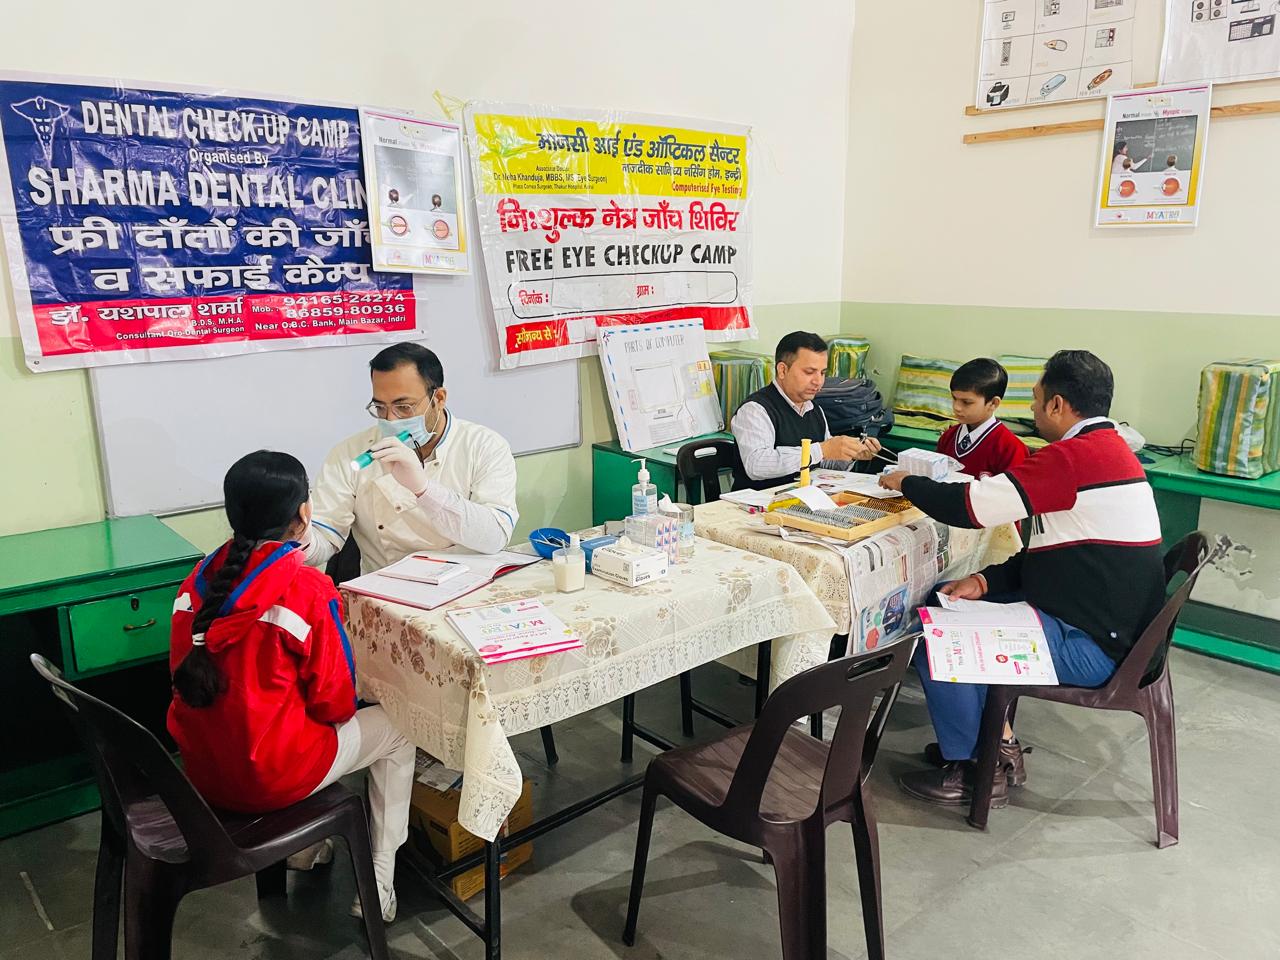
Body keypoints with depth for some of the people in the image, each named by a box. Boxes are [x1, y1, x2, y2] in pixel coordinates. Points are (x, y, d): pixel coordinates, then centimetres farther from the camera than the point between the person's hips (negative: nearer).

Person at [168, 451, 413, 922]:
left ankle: (306, 846, 37)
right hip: (271, 774, -7)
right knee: (395, 732, 16)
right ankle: (378, 883, 20)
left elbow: (189, 674, 11)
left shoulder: (200, 577, -3)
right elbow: (334, 703, -14)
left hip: (201, 766, 7)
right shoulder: (308, 589, -21)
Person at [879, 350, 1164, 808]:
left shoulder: (1075, 457, -23)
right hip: (1106, 621, 11)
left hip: (1090, 645, -11)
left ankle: (974, 771, 5)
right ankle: (1001, 745, 20)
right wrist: (985, 581, 2)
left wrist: (905, 482, -5)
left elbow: (968, 507, -23)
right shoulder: (1107, 449, 11)